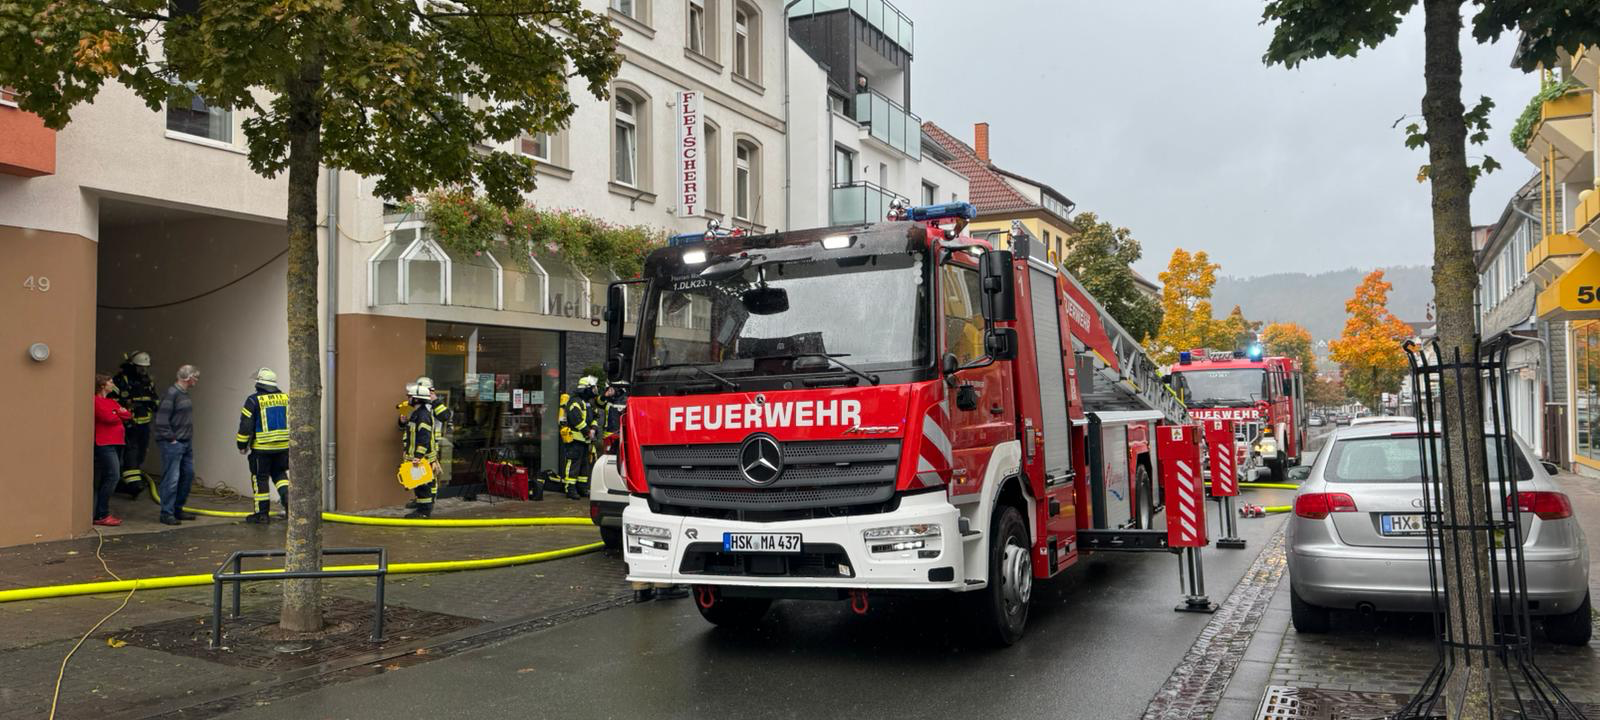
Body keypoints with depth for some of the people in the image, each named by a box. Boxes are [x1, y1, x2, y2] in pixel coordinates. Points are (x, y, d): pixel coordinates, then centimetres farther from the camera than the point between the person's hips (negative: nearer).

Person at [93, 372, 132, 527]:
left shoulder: (111, 401, 21)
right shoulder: (96, 401, -7)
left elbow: (129, 415, 14)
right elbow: (108, 418, -19)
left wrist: (118, 413, -5)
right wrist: (119, 415, 2)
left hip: (116, 444, 10)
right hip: (105, 444, -10)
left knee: (112, 477, 10)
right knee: (112, 476, -14)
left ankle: (102, 513, 16)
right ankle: (101, 515, -11)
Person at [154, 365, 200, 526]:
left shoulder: (184, 394, 14)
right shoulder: (171, 394, -15)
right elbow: (161, 420, -19)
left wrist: (189, 438, 15)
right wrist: (171, 438, -16)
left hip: (186, 444, 10)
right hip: (173, 444, -10)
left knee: (188, 475, 14)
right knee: (171, 479, -5)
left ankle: (178, 509, 25)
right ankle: (167, 514, 2)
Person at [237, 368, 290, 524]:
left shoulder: (254, 400, -9)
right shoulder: (286, 398, 5)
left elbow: (246, 425, -9)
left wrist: (242, 445, 2)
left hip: (261, 448, -4)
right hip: (283, 447, 4)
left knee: (261, 478, 6)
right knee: (279, 473, 19)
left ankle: (262, 513, 11)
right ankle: (287, 498, -2)